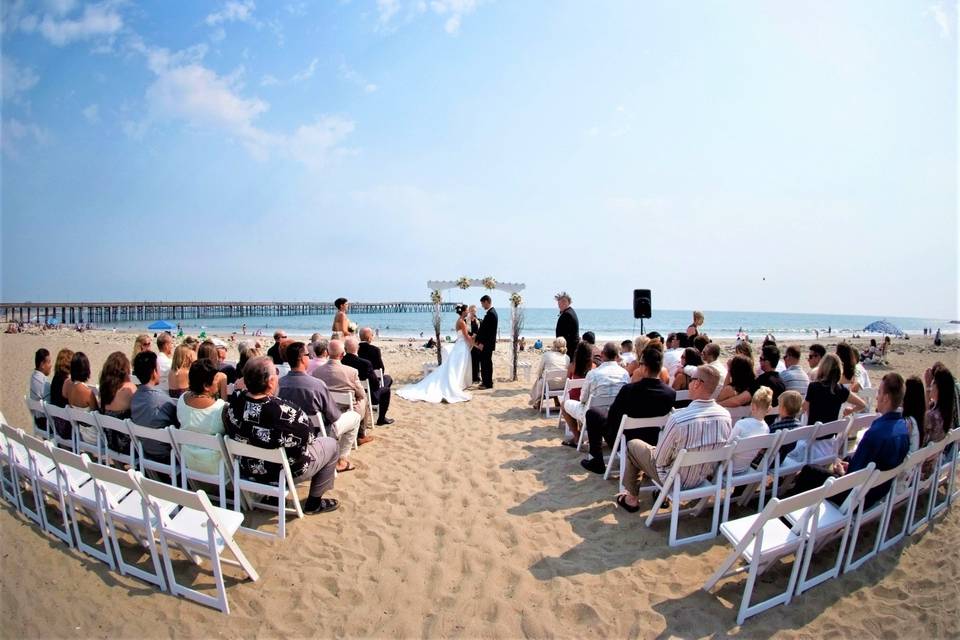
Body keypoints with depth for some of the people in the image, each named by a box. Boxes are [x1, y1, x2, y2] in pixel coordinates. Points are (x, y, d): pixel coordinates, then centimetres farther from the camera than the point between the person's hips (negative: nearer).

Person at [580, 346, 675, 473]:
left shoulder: (629, 389, -27)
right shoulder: (671, 393, -16)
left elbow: (611, 416, -12)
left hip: (625, 440, -5)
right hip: (653, 440, 5)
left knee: (591, 413, 16)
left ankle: (597, 462, 17)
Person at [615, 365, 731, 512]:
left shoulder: (678, 418, -34)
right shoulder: (726, 415, -16)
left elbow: (660, 459, -19)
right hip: (704, 477, 6)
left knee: (632, 445, 16)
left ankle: (632, 499, 27)